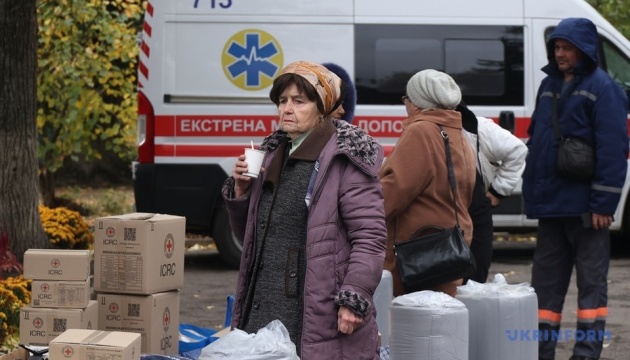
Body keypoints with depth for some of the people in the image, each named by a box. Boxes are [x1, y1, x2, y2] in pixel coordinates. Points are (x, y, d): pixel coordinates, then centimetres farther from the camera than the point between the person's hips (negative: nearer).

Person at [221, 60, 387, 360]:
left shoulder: (345, 159, -7)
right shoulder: (274, 154, 16)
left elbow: (370, 237, -13)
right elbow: (249, 235, 23)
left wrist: (354, 300, -19)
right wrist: (240, 192, 6)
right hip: (264, 310, 7)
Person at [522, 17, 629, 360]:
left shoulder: (601, 87, -9)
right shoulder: (549, 85, 14)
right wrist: (533, 190, 14)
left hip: (584, 204, -7)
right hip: (550, 202, 7)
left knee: (591, 280, 0)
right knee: (546, 279, 11)